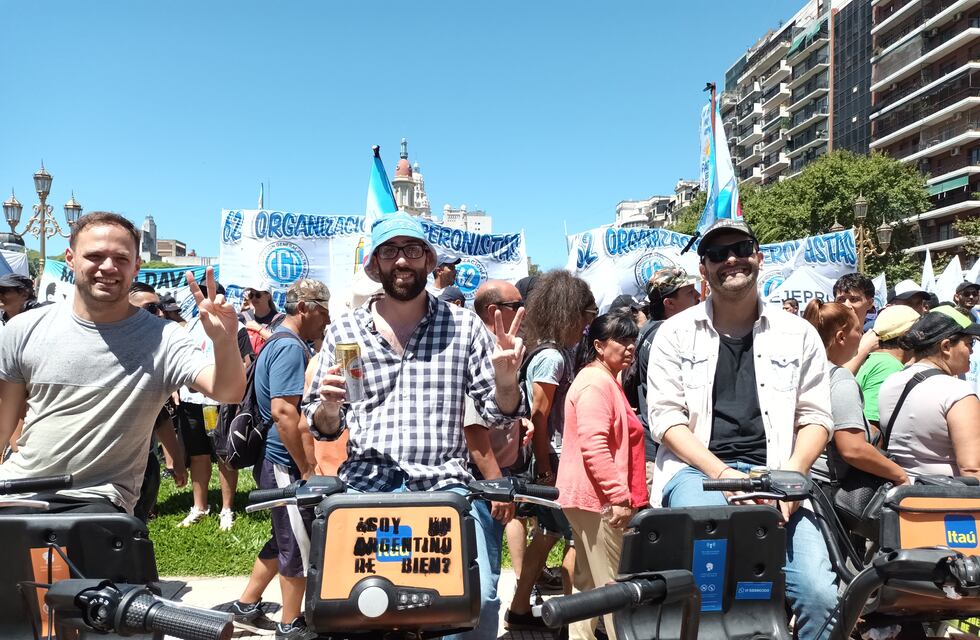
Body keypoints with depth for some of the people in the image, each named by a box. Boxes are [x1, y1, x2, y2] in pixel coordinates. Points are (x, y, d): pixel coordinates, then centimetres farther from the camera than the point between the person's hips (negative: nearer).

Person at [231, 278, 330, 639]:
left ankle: (246, 606, 33)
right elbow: (283, 412, -27)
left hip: (279, 462, 10)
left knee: (286, 540, 21)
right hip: (287, 465, -10)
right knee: (301, 546, 3)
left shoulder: (282, 343, 14)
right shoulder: (290, 347, -19)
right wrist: (307, 470, -22)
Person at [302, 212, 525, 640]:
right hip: (365, 487, 1)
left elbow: (497, 415, 8)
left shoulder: (464, 325, 7)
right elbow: (323, 428, 15)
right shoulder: (343, 331, 10)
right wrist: (328, 407, -8)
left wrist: (505, 380, -14)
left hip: (444, 487, -1)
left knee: (477, 596, -20)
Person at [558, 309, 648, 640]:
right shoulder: (596, 383, -16)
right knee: (613, 584, -4)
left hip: (593, 497, 11)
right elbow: (594, 446, -25)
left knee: (591, 581, 17)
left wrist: (623, 493, 25)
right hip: (598, 498, -11)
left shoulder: (606, 381, 18)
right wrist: (620, 496, -23)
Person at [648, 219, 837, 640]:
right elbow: (666, 417, 0)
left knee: (820, 596, -16)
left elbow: (816, 417, 10)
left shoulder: (798, 334, 12)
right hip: (697, 471, -2)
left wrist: (791, 476, -9)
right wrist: (722, 473, -14)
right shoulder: (676, 333, 7)